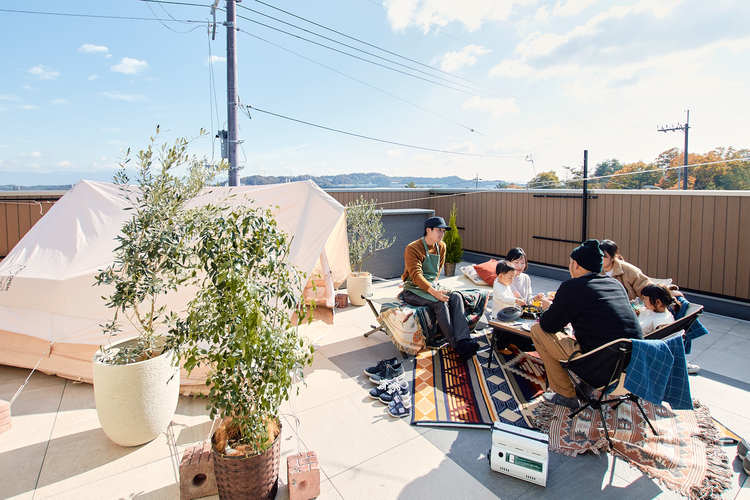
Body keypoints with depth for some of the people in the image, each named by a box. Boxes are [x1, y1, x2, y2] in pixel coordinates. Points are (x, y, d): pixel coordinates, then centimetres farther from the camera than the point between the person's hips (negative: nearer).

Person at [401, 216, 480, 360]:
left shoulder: (441, 247, 8)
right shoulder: (413, 248, -15)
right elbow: (416, 276, -24)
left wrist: (435, 283, 5)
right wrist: (434, 292, -34)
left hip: (432, 286, 7)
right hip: (413, 290, -6)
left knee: (456, 296, -21)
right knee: (440, 303, -31)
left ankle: (463, 340, -31)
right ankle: (455, 345, -26)